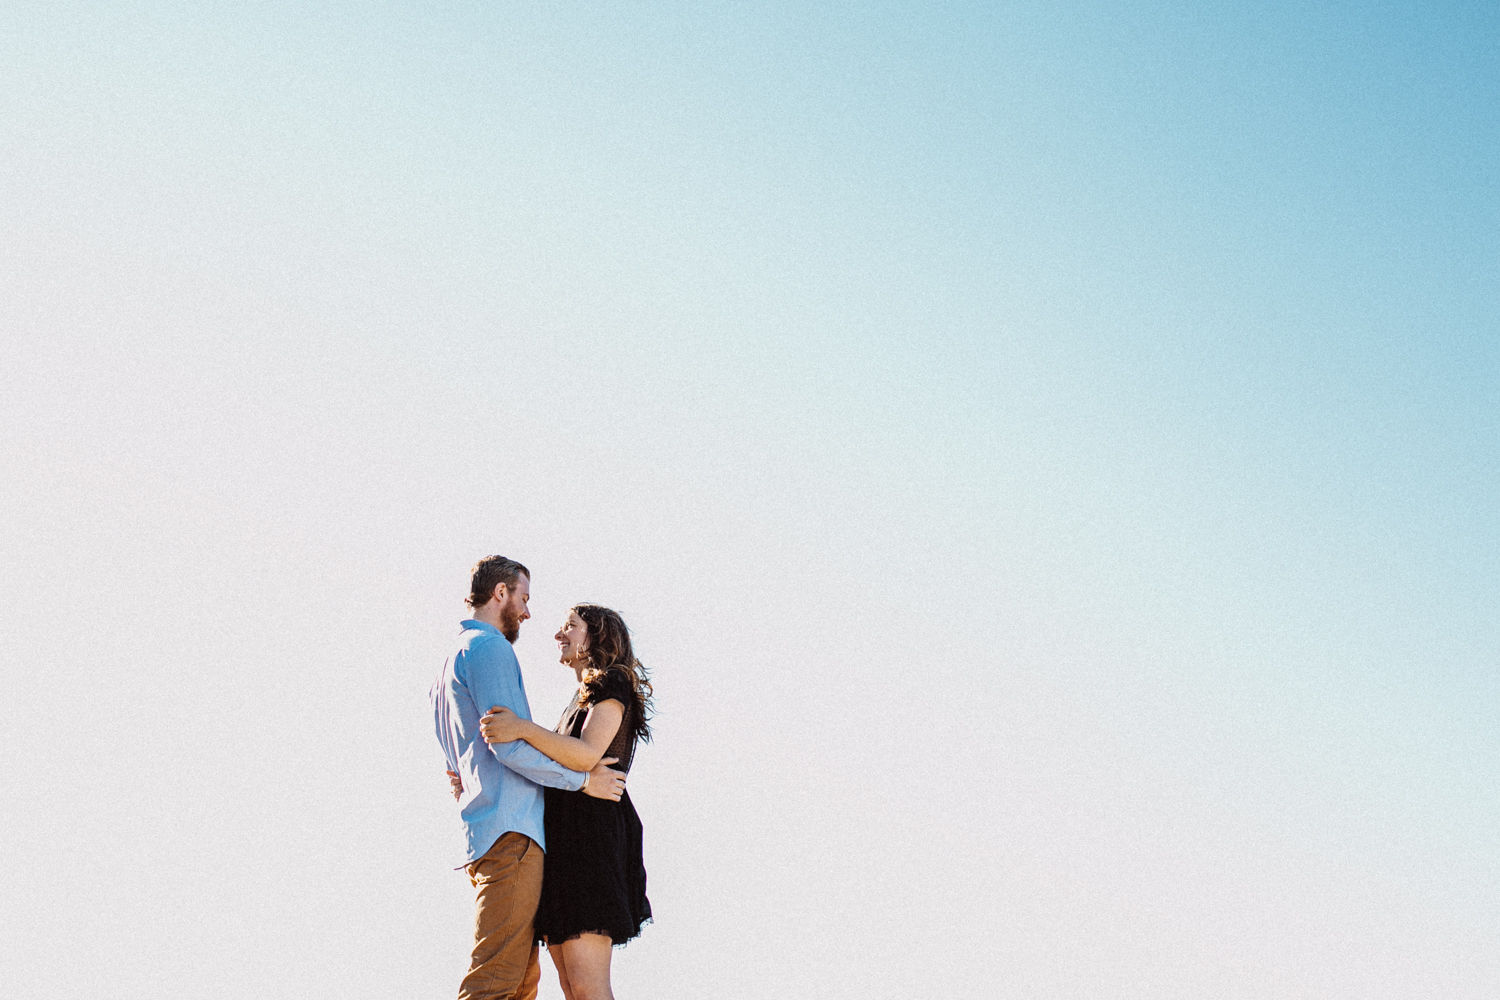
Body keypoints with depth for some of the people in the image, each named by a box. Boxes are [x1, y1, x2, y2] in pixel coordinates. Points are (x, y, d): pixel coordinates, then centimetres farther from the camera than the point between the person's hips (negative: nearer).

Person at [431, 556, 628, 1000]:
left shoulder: (454, 660, 26)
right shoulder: (489, 647, -5)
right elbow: (508, 744, -15)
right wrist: (584, 780, -7)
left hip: (489, 837, 10)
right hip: (511, 830, -10)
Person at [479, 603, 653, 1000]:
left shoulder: (612, 684, 0)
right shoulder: (581, 702, 28)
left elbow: (587, 756, -17)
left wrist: (523, 729, -29)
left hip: (591, 835, -9)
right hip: (562, 839, 9)